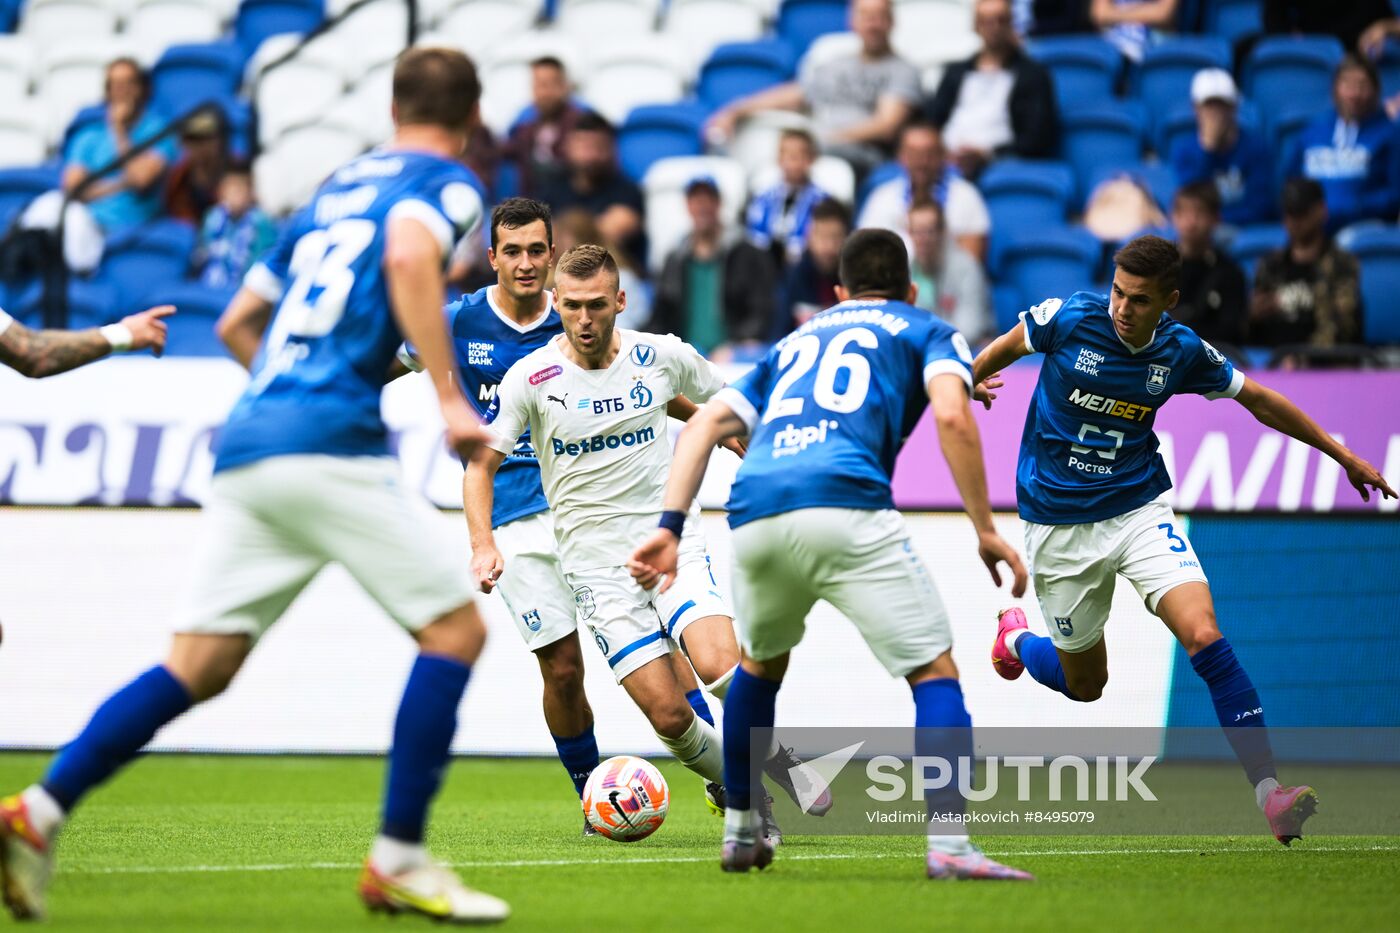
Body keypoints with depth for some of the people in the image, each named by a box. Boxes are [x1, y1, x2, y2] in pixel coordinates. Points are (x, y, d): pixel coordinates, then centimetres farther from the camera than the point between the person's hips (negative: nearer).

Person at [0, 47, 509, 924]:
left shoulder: (335, 188, 26)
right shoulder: (446, 184, 5)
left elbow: (238, 322, 31)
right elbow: (407, 257, -20)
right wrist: (449, 397, -21)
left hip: (246, 448, 7)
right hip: (332, 442, -7)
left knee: (200, 666, 7)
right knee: (457, 627, 1)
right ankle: (398, 860, -4)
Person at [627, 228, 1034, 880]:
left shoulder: (795, 342, 35)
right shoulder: (926, 331, 22)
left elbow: (705, 423, 23)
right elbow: (952, 416, 1)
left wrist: (670, 527, 16)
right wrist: (985, 531, 3)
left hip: (754, 516, 5)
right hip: (846, 507, -5)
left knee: (760, 665, 31)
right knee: (934, 672, 2)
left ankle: (739, 833, 35)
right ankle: (949, 845, -15)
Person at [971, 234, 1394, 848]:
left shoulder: (1183, 351, -7)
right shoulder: (1068, 318, -15)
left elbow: (1259, 400, 9)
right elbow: (1001, 350, 8)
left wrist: (1341, 454, 14)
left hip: (1139, 509, 1)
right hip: (1058, 525, -1)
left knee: (1205, 638, -22)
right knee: (1084, 685, 10)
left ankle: (1269, 790, -22)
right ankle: (1018, 639, 46)